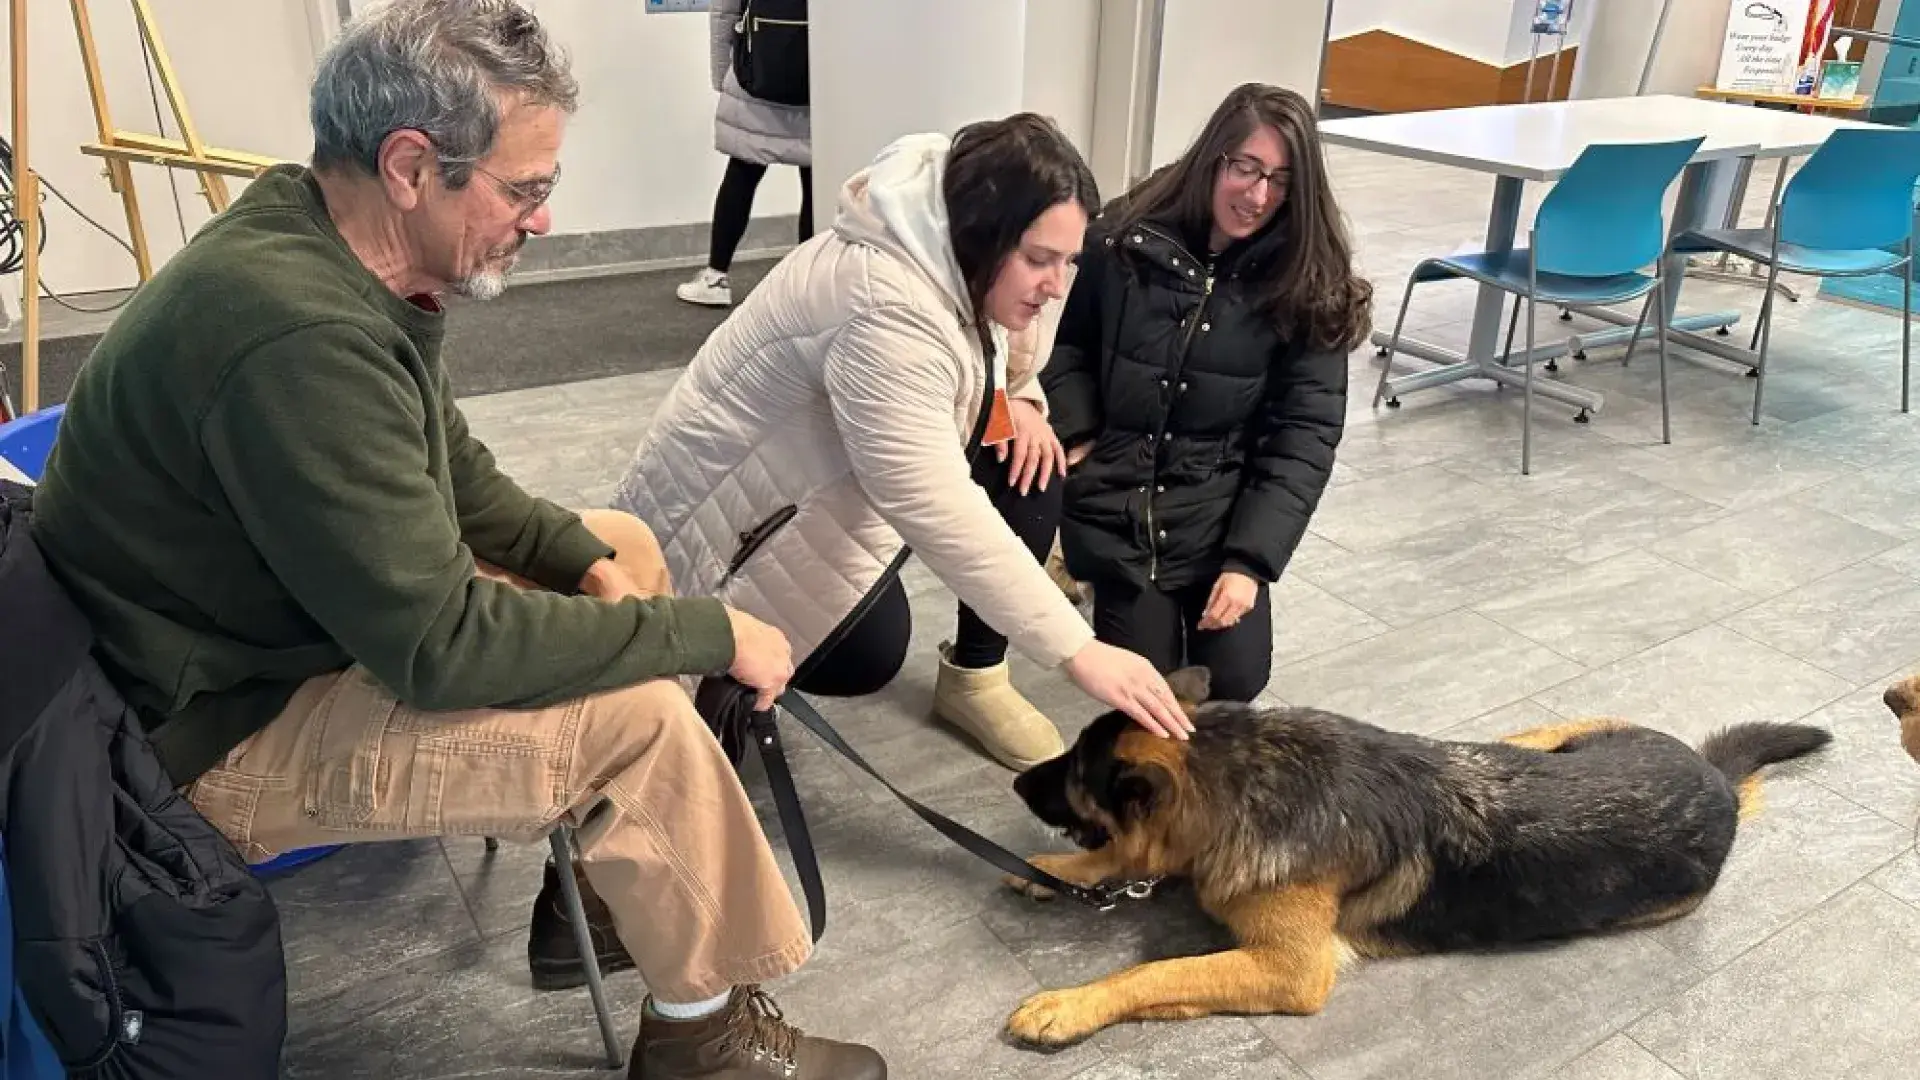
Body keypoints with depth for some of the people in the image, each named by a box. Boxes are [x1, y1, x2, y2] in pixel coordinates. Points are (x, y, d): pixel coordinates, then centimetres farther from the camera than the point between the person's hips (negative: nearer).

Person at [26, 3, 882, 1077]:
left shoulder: (331, 259, -2)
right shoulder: (296, 334, -33)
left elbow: (449, 471, 11)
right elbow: (442, 648, -32)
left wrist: (586, 557, -5)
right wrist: (710, 631, -23)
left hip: (296, 619, 10)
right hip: (218, 727, -10)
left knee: (625, 547, 10)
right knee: (638, 718, -24)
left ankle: (593, 901, 18)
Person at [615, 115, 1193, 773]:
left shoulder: (958, 260, -6)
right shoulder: (884, 312, -35)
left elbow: (996, 349, 14)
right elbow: (939, 512, -41)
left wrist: (1022, 400, -10)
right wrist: (1079, 651, -42)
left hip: (828, 472, 9)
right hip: (724, 509, -8)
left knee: (1030, 458, -7)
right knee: (868, 654, -22)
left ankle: (974, 675, 4)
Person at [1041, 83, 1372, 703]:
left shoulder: (1310, 284, -7)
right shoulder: (1126, 240, -6)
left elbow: (1306, 433, -9)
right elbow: (1071, 349, 9)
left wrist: (1250, 559, -17)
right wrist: (1076, 436, -9)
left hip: (1220, 501, 1)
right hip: (1116, 491, 0)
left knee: (1235, 681, -8)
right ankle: (1114, 581, 29)